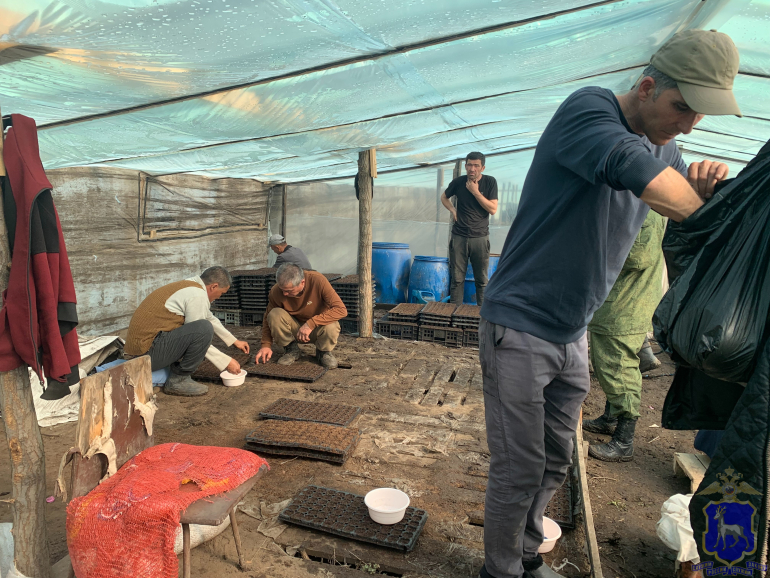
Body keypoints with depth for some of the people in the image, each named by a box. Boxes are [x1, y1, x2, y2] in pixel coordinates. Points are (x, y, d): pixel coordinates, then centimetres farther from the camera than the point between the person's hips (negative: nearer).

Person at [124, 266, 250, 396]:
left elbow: (211, 319, 30)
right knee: (204, 328, -24)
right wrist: (226, 362, -3)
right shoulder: (197, 295, -15)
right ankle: (178, 380, -9)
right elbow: (200, 334, -13)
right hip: (148, 353, -10)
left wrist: (234, 341, 38)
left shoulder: (189, 285, 17)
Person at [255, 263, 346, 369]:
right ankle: (292, 350, -1)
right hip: (295, 329, 2)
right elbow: (268, 318, -2)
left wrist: (311, 323, -37)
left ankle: (324, 352, 0)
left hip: (316, 329, -2)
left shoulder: (318, 280, -27)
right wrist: (266, 345, -14)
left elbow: (341, 310, -32)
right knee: (275, 314, -27)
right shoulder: (276, 291, -19)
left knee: (331, 328, -36)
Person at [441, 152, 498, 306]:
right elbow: (444, 197, 20)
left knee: (482, 280, 4)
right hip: (459, 237, 1)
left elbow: (493, 209, -9)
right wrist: (453, 210, 2)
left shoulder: (490, 182, -2)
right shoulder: (458, 182, 2)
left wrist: (476, 192, -14)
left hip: (480, 237, -1)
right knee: (457, 279, 3)